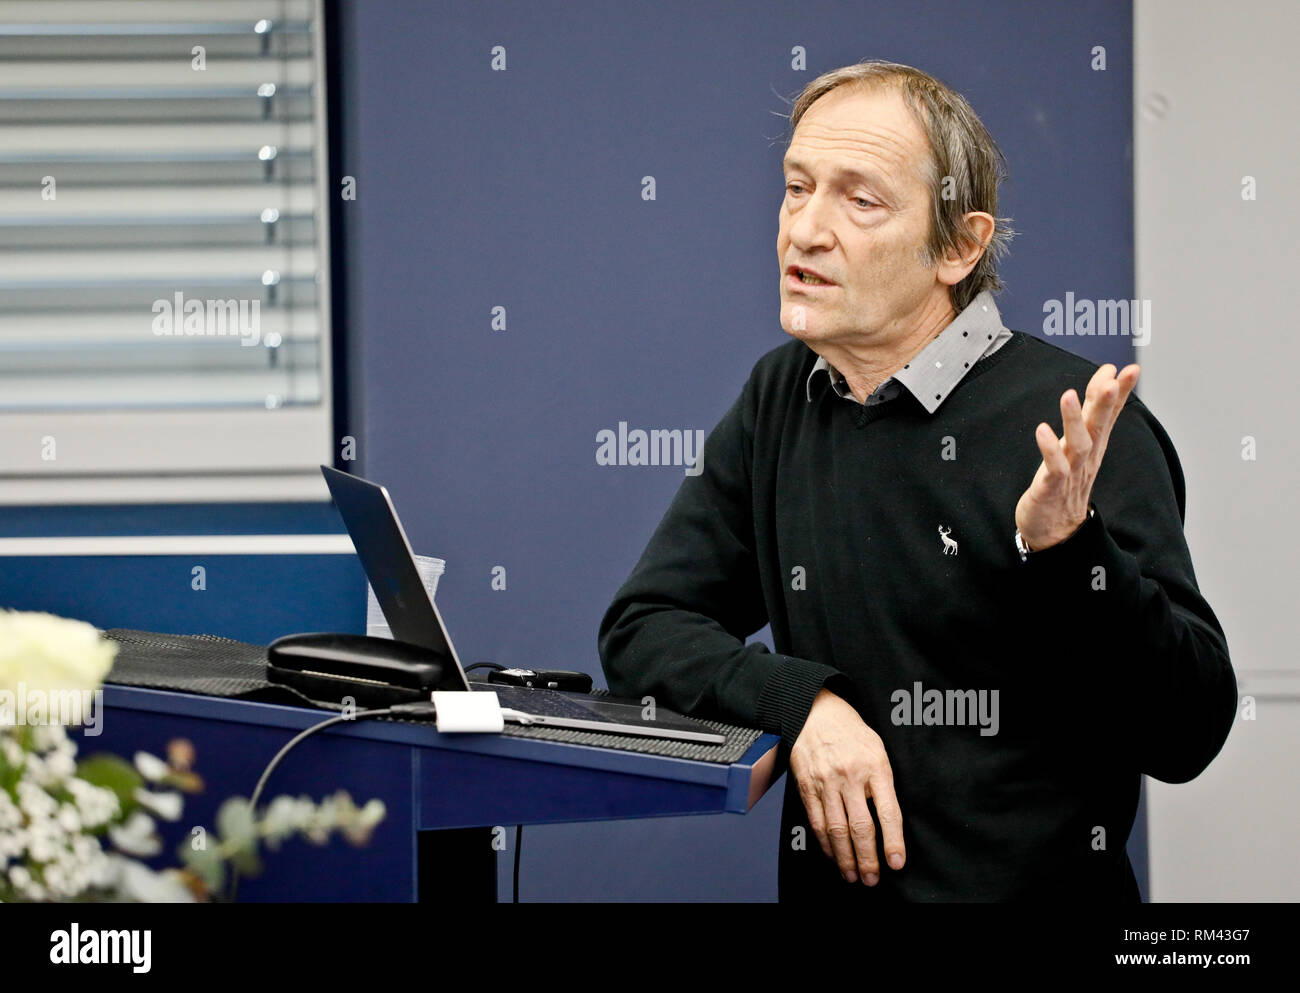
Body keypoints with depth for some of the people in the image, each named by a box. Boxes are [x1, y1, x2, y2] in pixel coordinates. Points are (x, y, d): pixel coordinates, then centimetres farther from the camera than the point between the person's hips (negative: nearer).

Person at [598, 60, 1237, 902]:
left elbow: (1190, 734, -11)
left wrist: (1068, 553, -25)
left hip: (1034, 883, -5)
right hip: (827, 886, 5)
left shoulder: (1071, 425, -8)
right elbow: (642, 628, 9)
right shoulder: (784, 399, 11)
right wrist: (801, 702, -7)